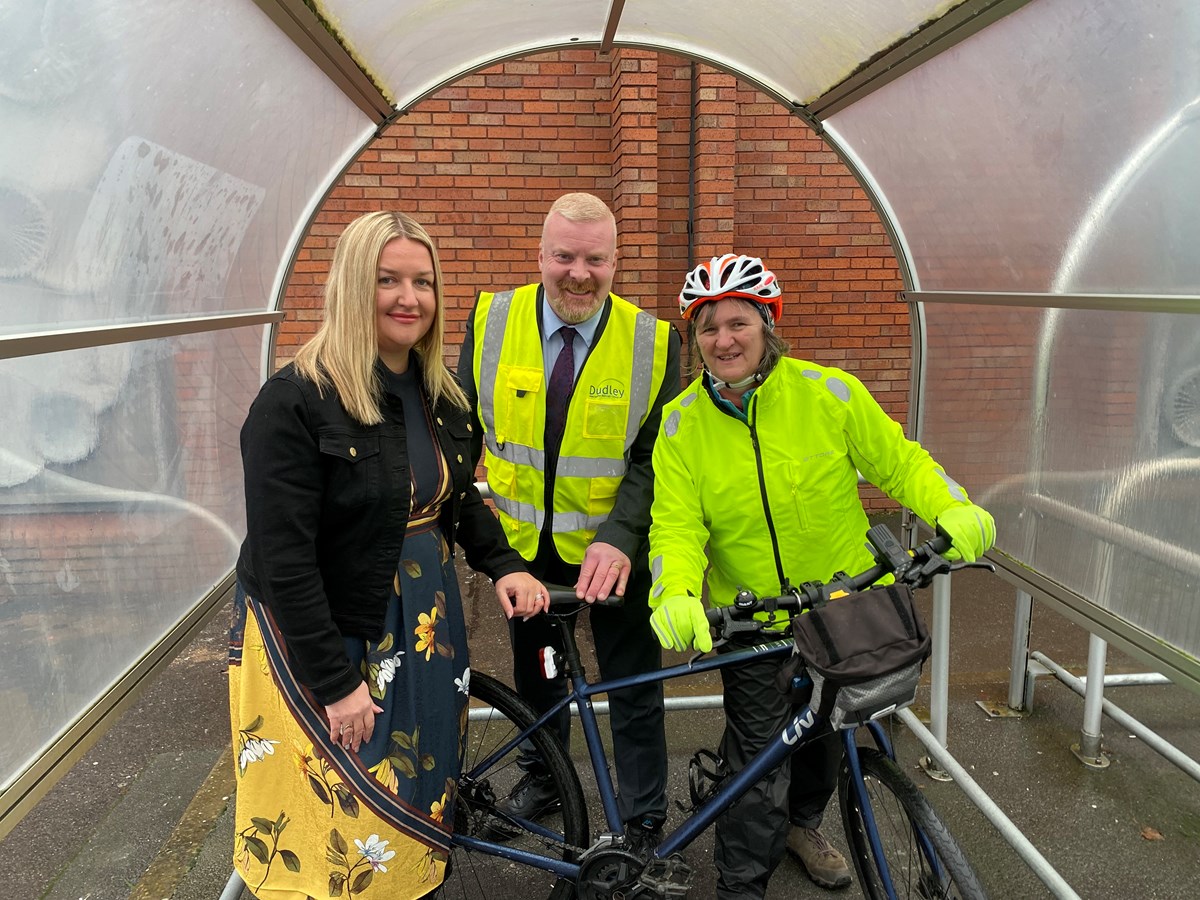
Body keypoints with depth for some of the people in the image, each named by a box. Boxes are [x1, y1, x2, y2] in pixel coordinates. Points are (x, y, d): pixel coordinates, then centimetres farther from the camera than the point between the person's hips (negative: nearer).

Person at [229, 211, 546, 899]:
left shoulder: (442, 396, 3)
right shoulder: (296, 401, -19)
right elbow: (283, 560, -21)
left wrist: (504, 564, 0)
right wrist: (338, 682, -20)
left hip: (424, 633, 7)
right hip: (320, 643, -6)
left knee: (418, 813, 20)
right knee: (340, 827, 5)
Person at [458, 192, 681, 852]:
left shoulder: (653, 341, -13)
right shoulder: (493, 321, -8)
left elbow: (655, 458, -13)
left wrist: (619, 538, -26)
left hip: (615, 548, -2)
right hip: (523, 542, 3)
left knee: (634, 689, 10)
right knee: (534, 671, 23)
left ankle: (644, 824, 31)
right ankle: (540, 776, 49)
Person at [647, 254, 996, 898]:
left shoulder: (828, 392, -12)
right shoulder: (681, 423, -11)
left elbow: (897, 461, -3)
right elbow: (676, 523, -16)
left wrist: (953, 509, -20)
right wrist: (676, 593, -34)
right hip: (750, 621, -2)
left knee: (827, 733, 23)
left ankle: (802, 823, 54)